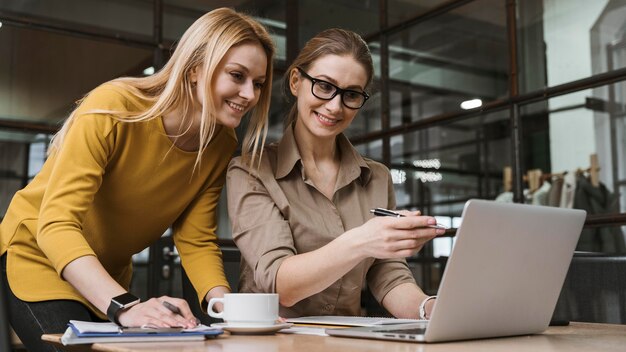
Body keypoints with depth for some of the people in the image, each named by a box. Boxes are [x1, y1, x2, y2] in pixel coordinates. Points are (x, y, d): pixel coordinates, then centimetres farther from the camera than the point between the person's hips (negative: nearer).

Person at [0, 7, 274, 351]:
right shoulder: (112, 109, -27)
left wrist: (225, 304, -31)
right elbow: (56, 225, -34)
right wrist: (124, 307, -47)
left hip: (109, 278, 6)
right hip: (36, 255, -5)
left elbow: (196, 241, -11)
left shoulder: (222, 146, -10)